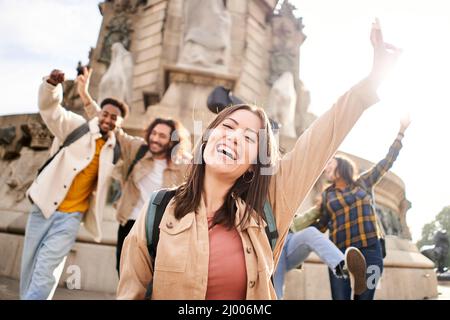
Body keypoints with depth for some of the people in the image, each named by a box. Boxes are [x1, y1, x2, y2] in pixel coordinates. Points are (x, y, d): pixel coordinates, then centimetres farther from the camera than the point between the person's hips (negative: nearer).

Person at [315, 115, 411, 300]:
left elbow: (388, 161, 13)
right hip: (340, 253, 1)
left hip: (370, 250, 0)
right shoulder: (327, 195, 13)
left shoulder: (363, 183, 11)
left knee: (364, 297, 2)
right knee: (340, 298, -7)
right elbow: (322, 224, 16)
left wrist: (401, 131, 15)